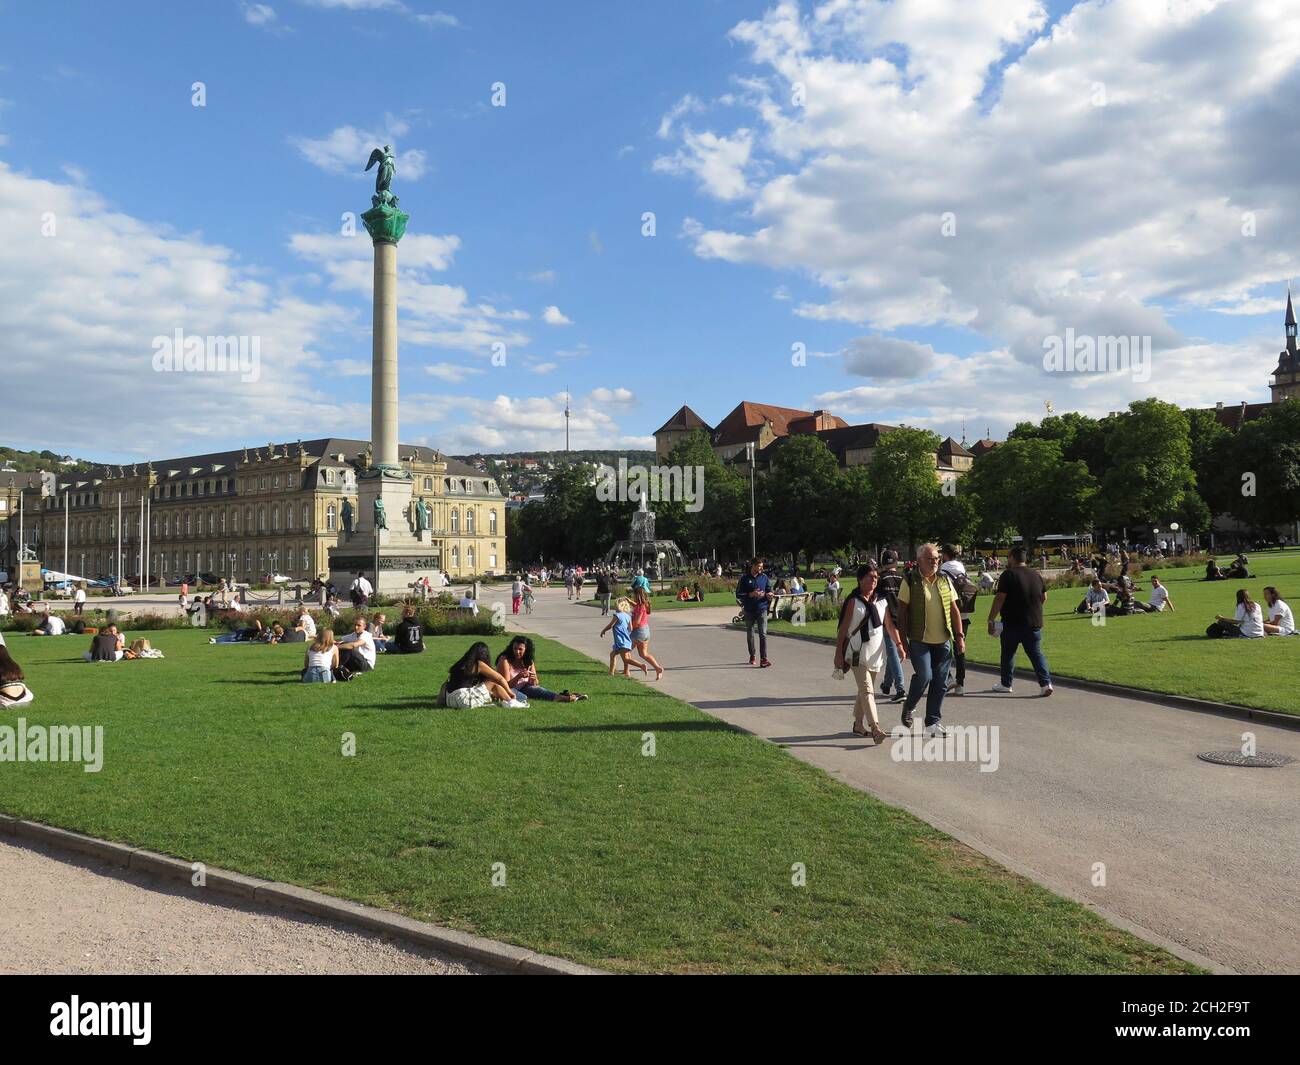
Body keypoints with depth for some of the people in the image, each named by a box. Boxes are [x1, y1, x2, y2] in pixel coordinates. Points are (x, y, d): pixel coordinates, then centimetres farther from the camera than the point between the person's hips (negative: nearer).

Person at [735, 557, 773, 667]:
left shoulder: (764, 577, 6)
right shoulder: (744, 578, -1)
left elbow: (769, 589, 15)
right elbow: (738, 594, -2)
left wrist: (769, 594, -8)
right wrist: (751, 594, -15)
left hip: (762, 609, 0)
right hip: (749, 610, 0)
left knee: (763, 634, -12)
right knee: (750, 634, 12)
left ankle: (764, 659, -16)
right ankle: (752, 656, 29)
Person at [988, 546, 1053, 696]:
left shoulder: (1008, 574, -11)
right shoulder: (1036, 575, 7)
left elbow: (999, 599, -17)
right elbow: (1044, 597, 15)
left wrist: (991, 619, -14)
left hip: (1012, 623, -4)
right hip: (1034, 622, 4)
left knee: (1008, 653, 10)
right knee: (1036, 653, 7)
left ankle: (1006, 684, 19)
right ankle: (1046, 683, -6)